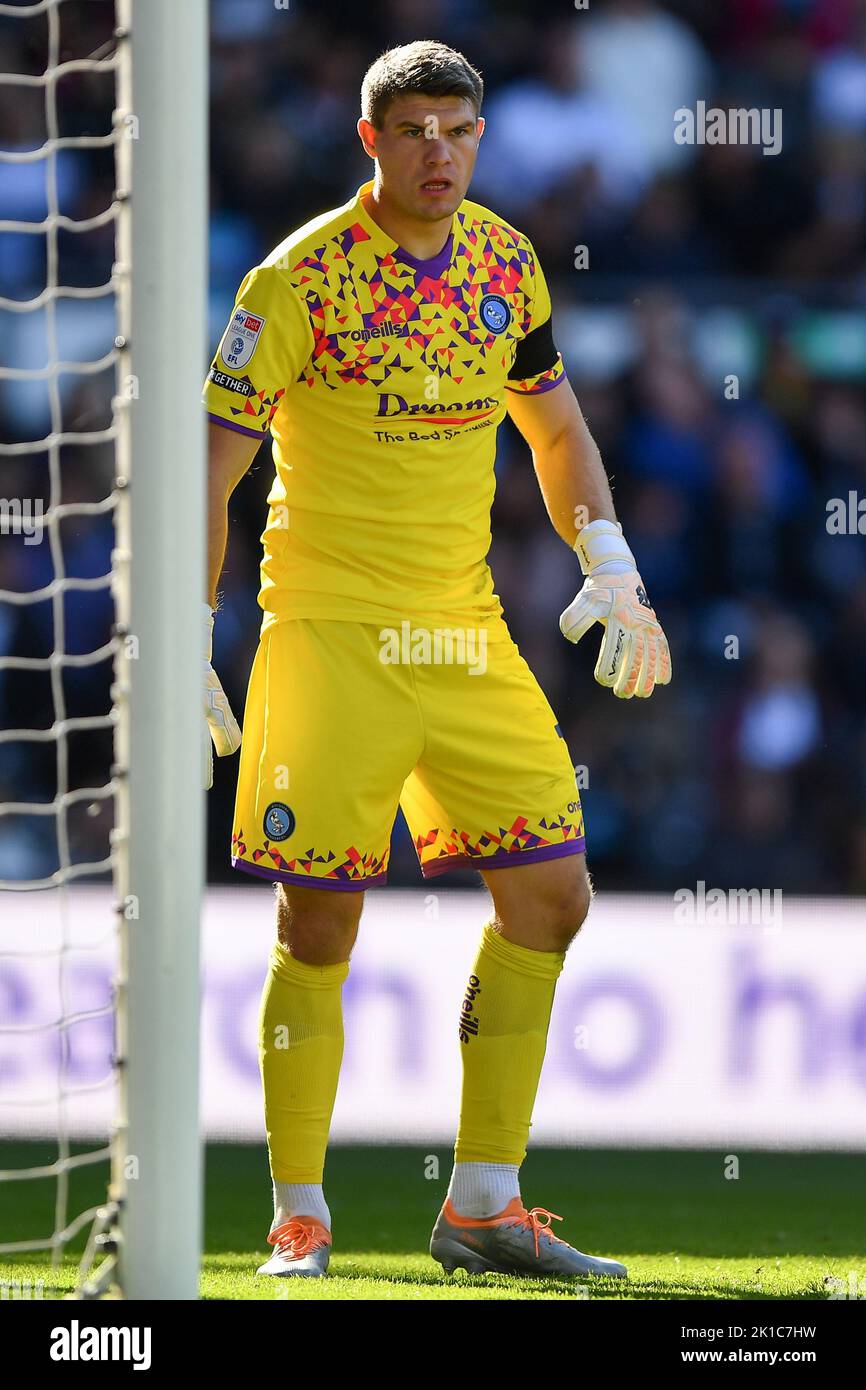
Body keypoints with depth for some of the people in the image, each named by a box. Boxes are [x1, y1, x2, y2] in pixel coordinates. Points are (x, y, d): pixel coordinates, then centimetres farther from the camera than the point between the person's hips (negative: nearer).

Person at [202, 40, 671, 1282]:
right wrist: (188, 646, -15)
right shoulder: (303, 279, -11)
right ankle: (299, 1217, 5)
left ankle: (483, 1206, 11)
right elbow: (211, 461, -10)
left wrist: (610, 567, 7)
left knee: (550, 901, 2)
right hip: (328, 631, -6)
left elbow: (554, 422, 20)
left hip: (466, 635, 6)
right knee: (319, 928, -6)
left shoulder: (505, 261, 6)